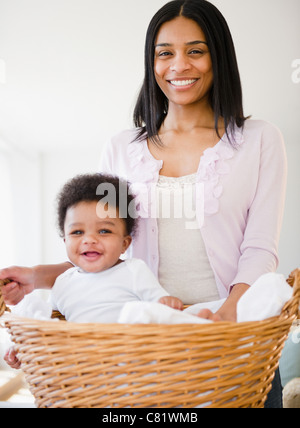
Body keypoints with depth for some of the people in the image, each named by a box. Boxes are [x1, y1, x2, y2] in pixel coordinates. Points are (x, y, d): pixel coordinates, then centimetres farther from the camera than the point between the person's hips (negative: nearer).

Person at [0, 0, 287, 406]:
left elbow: (260, 247, -3)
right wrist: (47, 275, -4)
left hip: (233, 326, -1)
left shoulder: (259, 139, 4)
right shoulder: (122, 149, 10)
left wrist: (232, 309, -20)